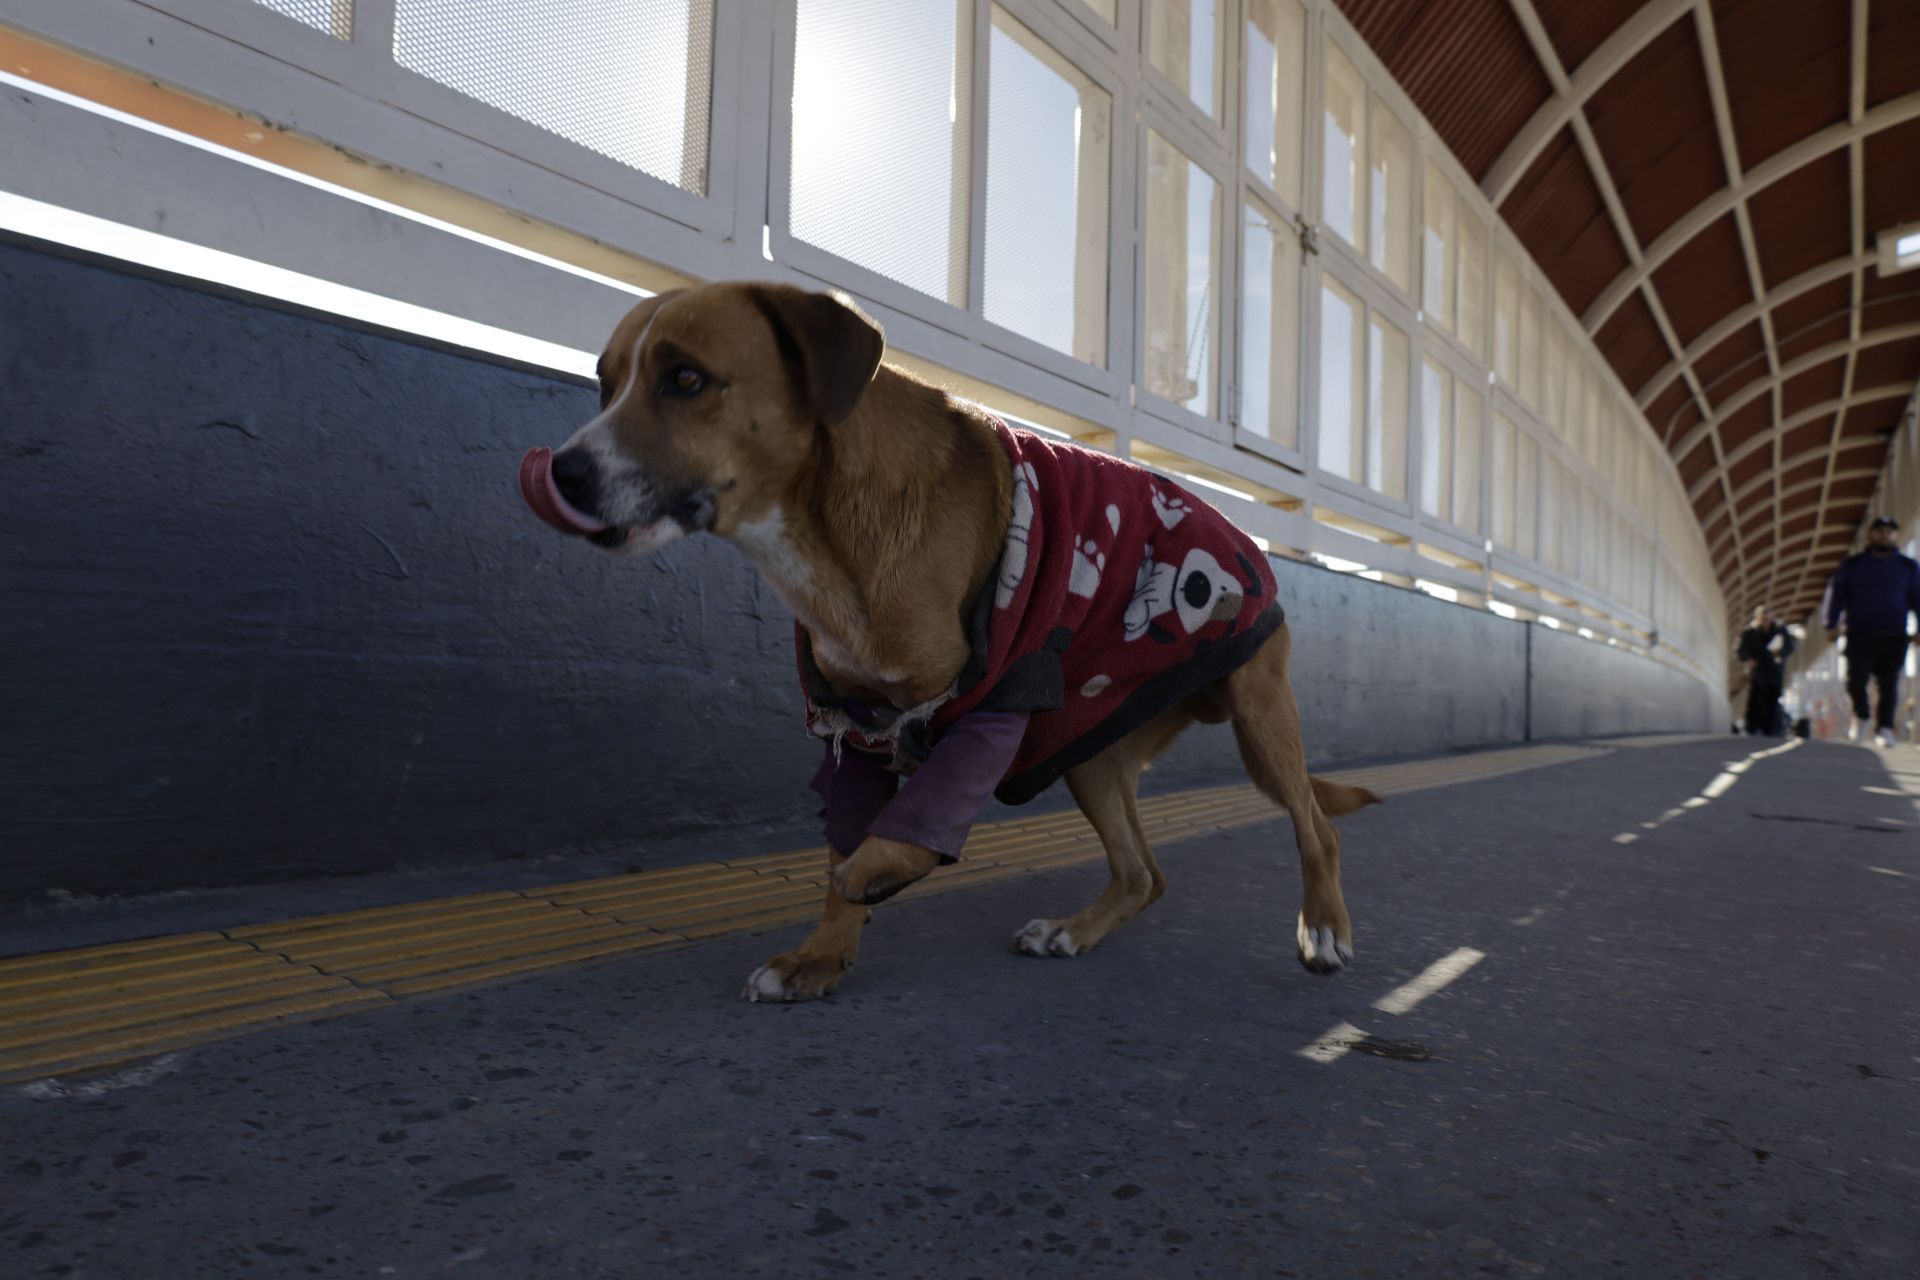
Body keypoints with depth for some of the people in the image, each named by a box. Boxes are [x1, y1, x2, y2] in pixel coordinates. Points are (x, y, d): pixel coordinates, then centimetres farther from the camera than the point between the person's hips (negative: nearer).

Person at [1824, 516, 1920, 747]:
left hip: (1894, 636, 1)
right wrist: (1832, 625, -2)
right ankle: (1860, 717, 16)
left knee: (1889, 684, 0)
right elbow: (1836, 594, 8)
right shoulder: (1853, 565, 10)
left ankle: (1884, 728, 6)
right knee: (1856, 679, -8)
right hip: (1860, 635, -1)